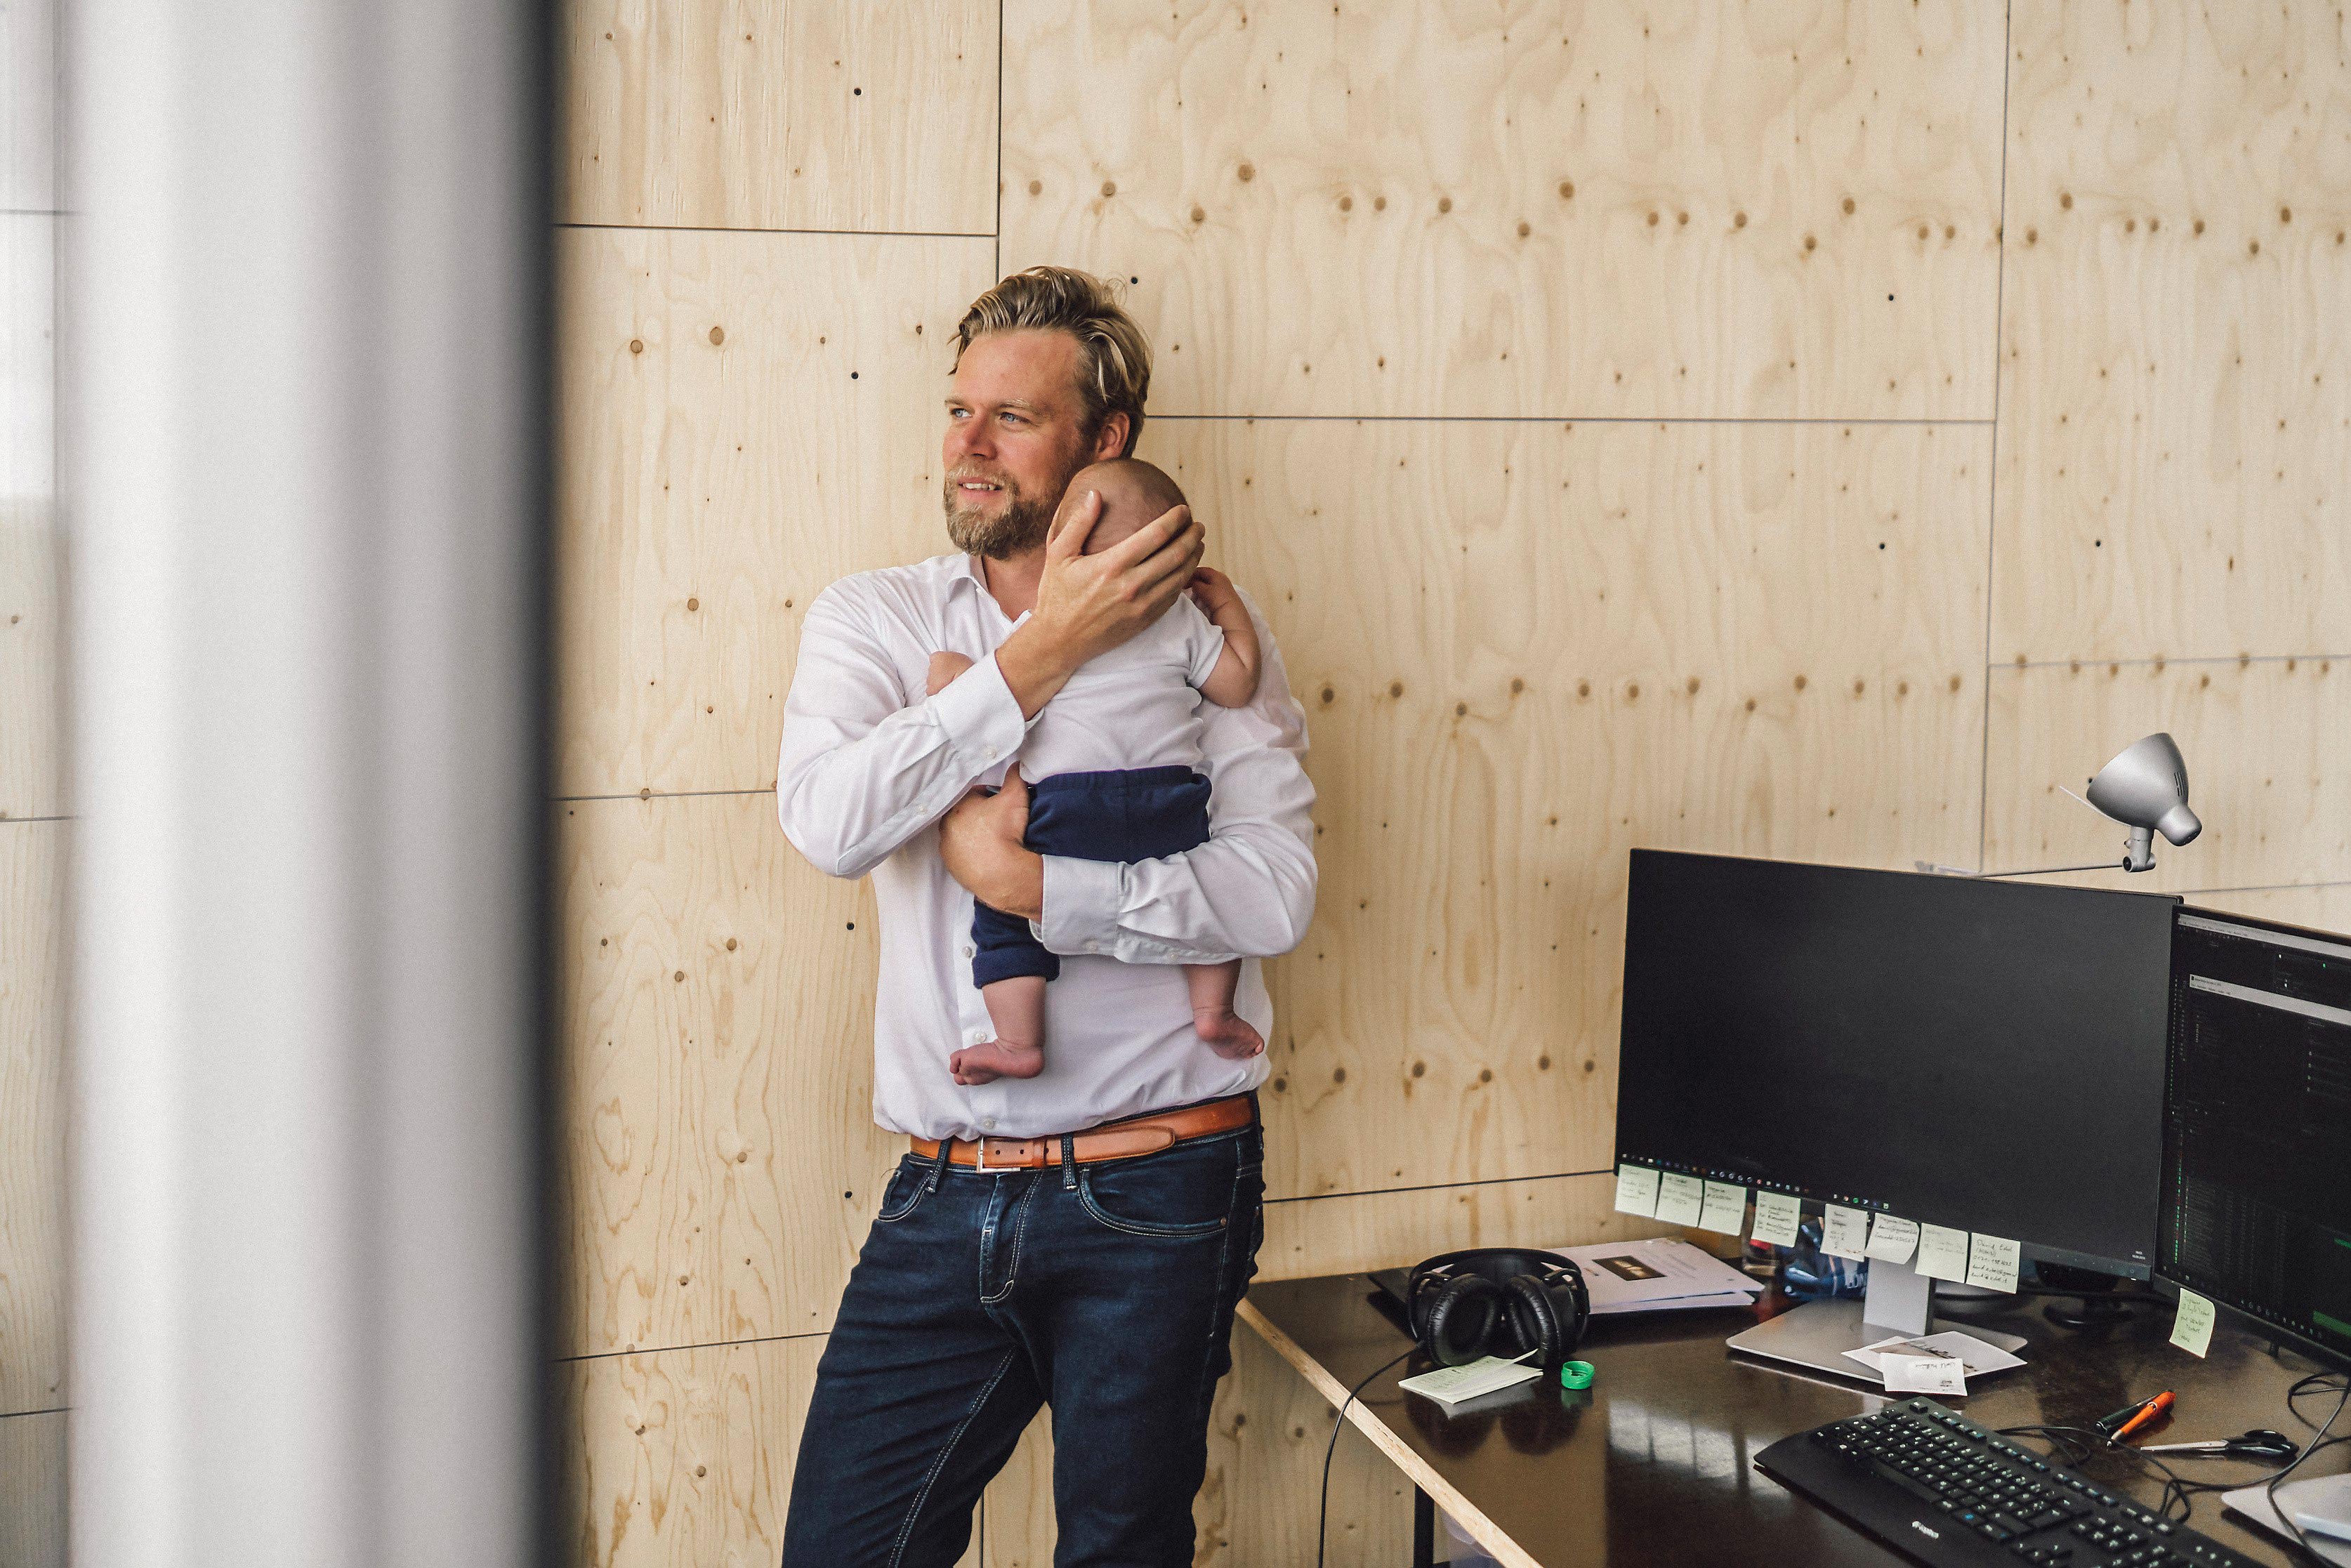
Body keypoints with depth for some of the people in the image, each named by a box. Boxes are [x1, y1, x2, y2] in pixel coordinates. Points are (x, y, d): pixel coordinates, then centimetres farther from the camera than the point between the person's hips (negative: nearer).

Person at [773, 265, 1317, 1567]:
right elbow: (826, 820, -15)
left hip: (1151, 1197, -2)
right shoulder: (870, 618, 5)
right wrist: (1041, 654, -17)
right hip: (945, 1194, 2)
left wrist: (1030, 882, -19)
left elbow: (1273, 893, -12)